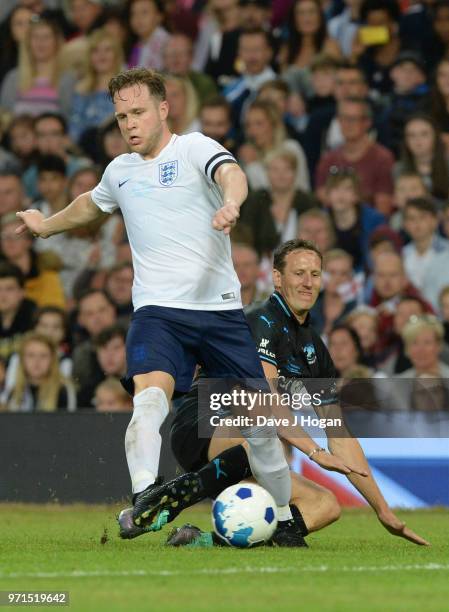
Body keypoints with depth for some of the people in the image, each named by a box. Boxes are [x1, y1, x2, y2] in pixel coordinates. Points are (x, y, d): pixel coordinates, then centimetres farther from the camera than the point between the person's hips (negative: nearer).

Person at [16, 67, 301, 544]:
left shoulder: (193, 149, -1)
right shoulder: (119, 171, 15)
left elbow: (230, 173, -25)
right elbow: (91, 205, 39)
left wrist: (230, 204, -48)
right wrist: (47, 225, 54)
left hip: (219, 307, -2)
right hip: (157, 308, 2)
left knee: (259, 423, 2)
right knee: (150, 391, -29)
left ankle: (283, 519, 21)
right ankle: (144, 496, -45)